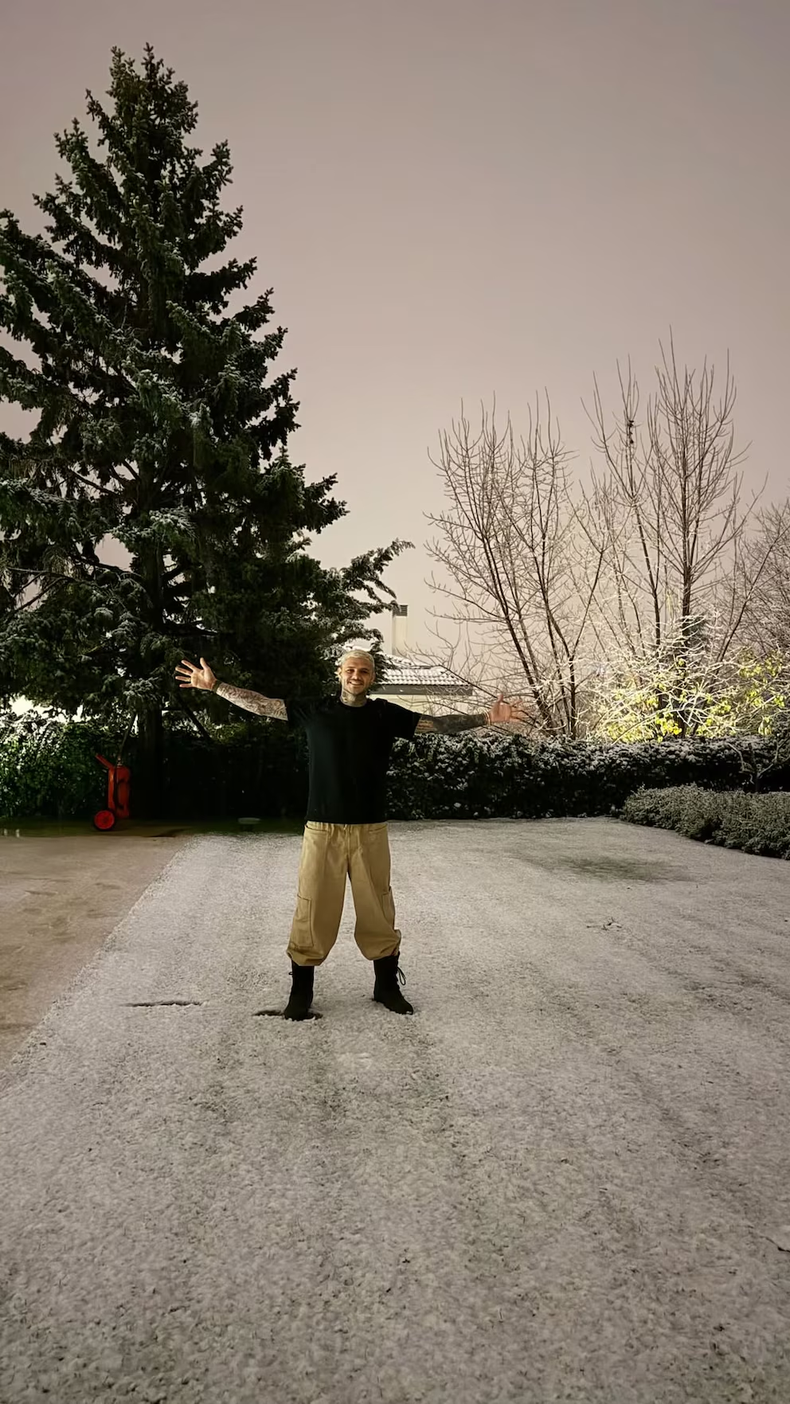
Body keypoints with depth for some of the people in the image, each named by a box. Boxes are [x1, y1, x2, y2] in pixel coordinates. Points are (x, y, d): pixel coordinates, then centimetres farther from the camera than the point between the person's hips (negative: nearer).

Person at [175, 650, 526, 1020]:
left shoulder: (385, 714, 5)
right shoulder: (315, 710, 3)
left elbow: (437, 724, 5)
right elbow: (260, 704, 6)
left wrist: (488, 717, -2)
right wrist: (214, 686, 3)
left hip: (370, 830, 1)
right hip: (322, 828, -1)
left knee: (378, 909, 7)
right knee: (313, 910, 1)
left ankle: (386, 985, 25)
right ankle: (301, 993, 17)